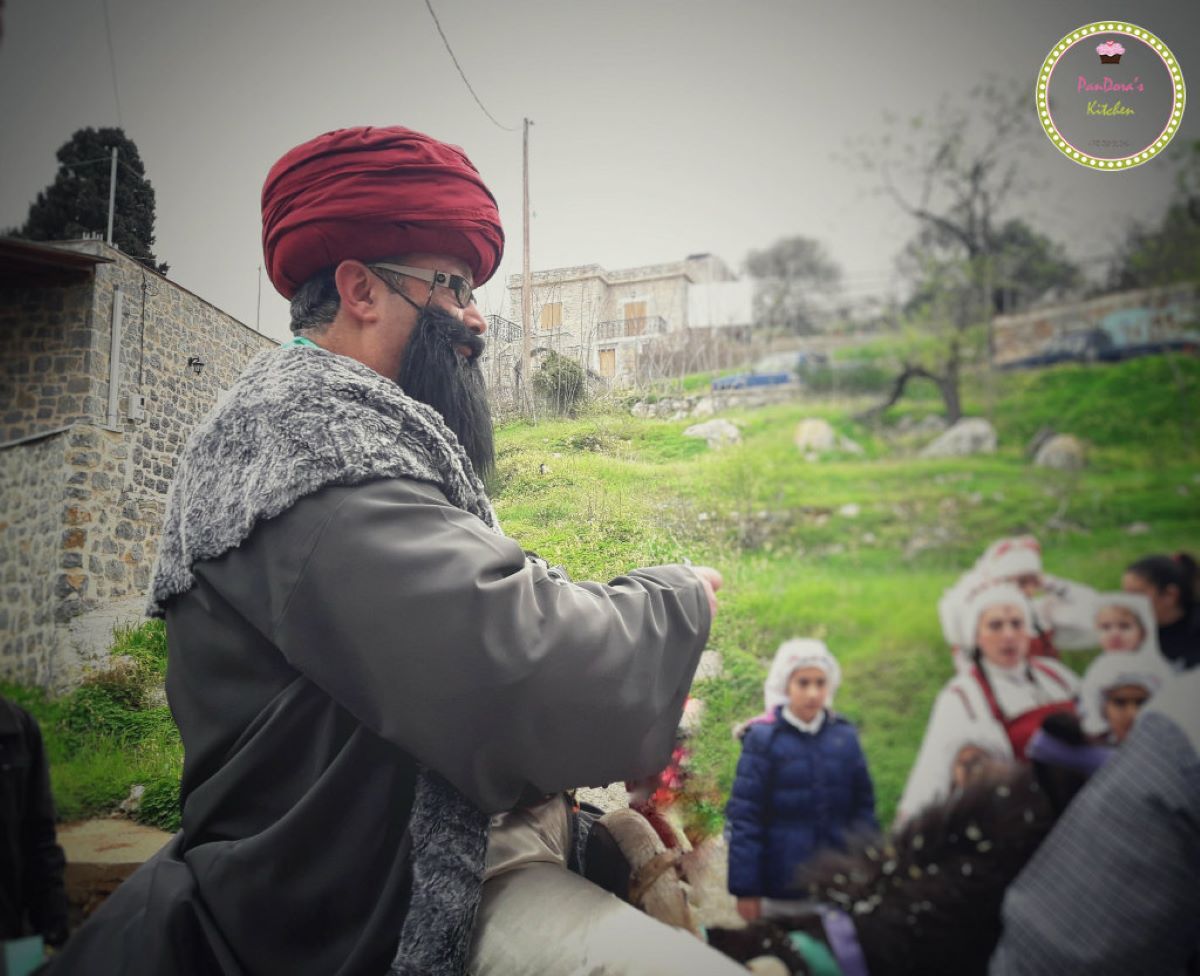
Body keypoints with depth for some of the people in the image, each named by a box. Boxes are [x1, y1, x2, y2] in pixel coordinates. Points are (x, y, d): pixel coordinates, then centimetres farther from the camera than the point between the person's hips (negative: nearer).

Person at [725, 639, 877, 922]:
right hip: (782, 893, -3)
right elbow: (743, 816, -7)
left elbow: (864, 807, 8)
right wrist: (745, 888, -9)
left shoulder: (845, 736, 3)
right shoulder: (763, 739, -7)